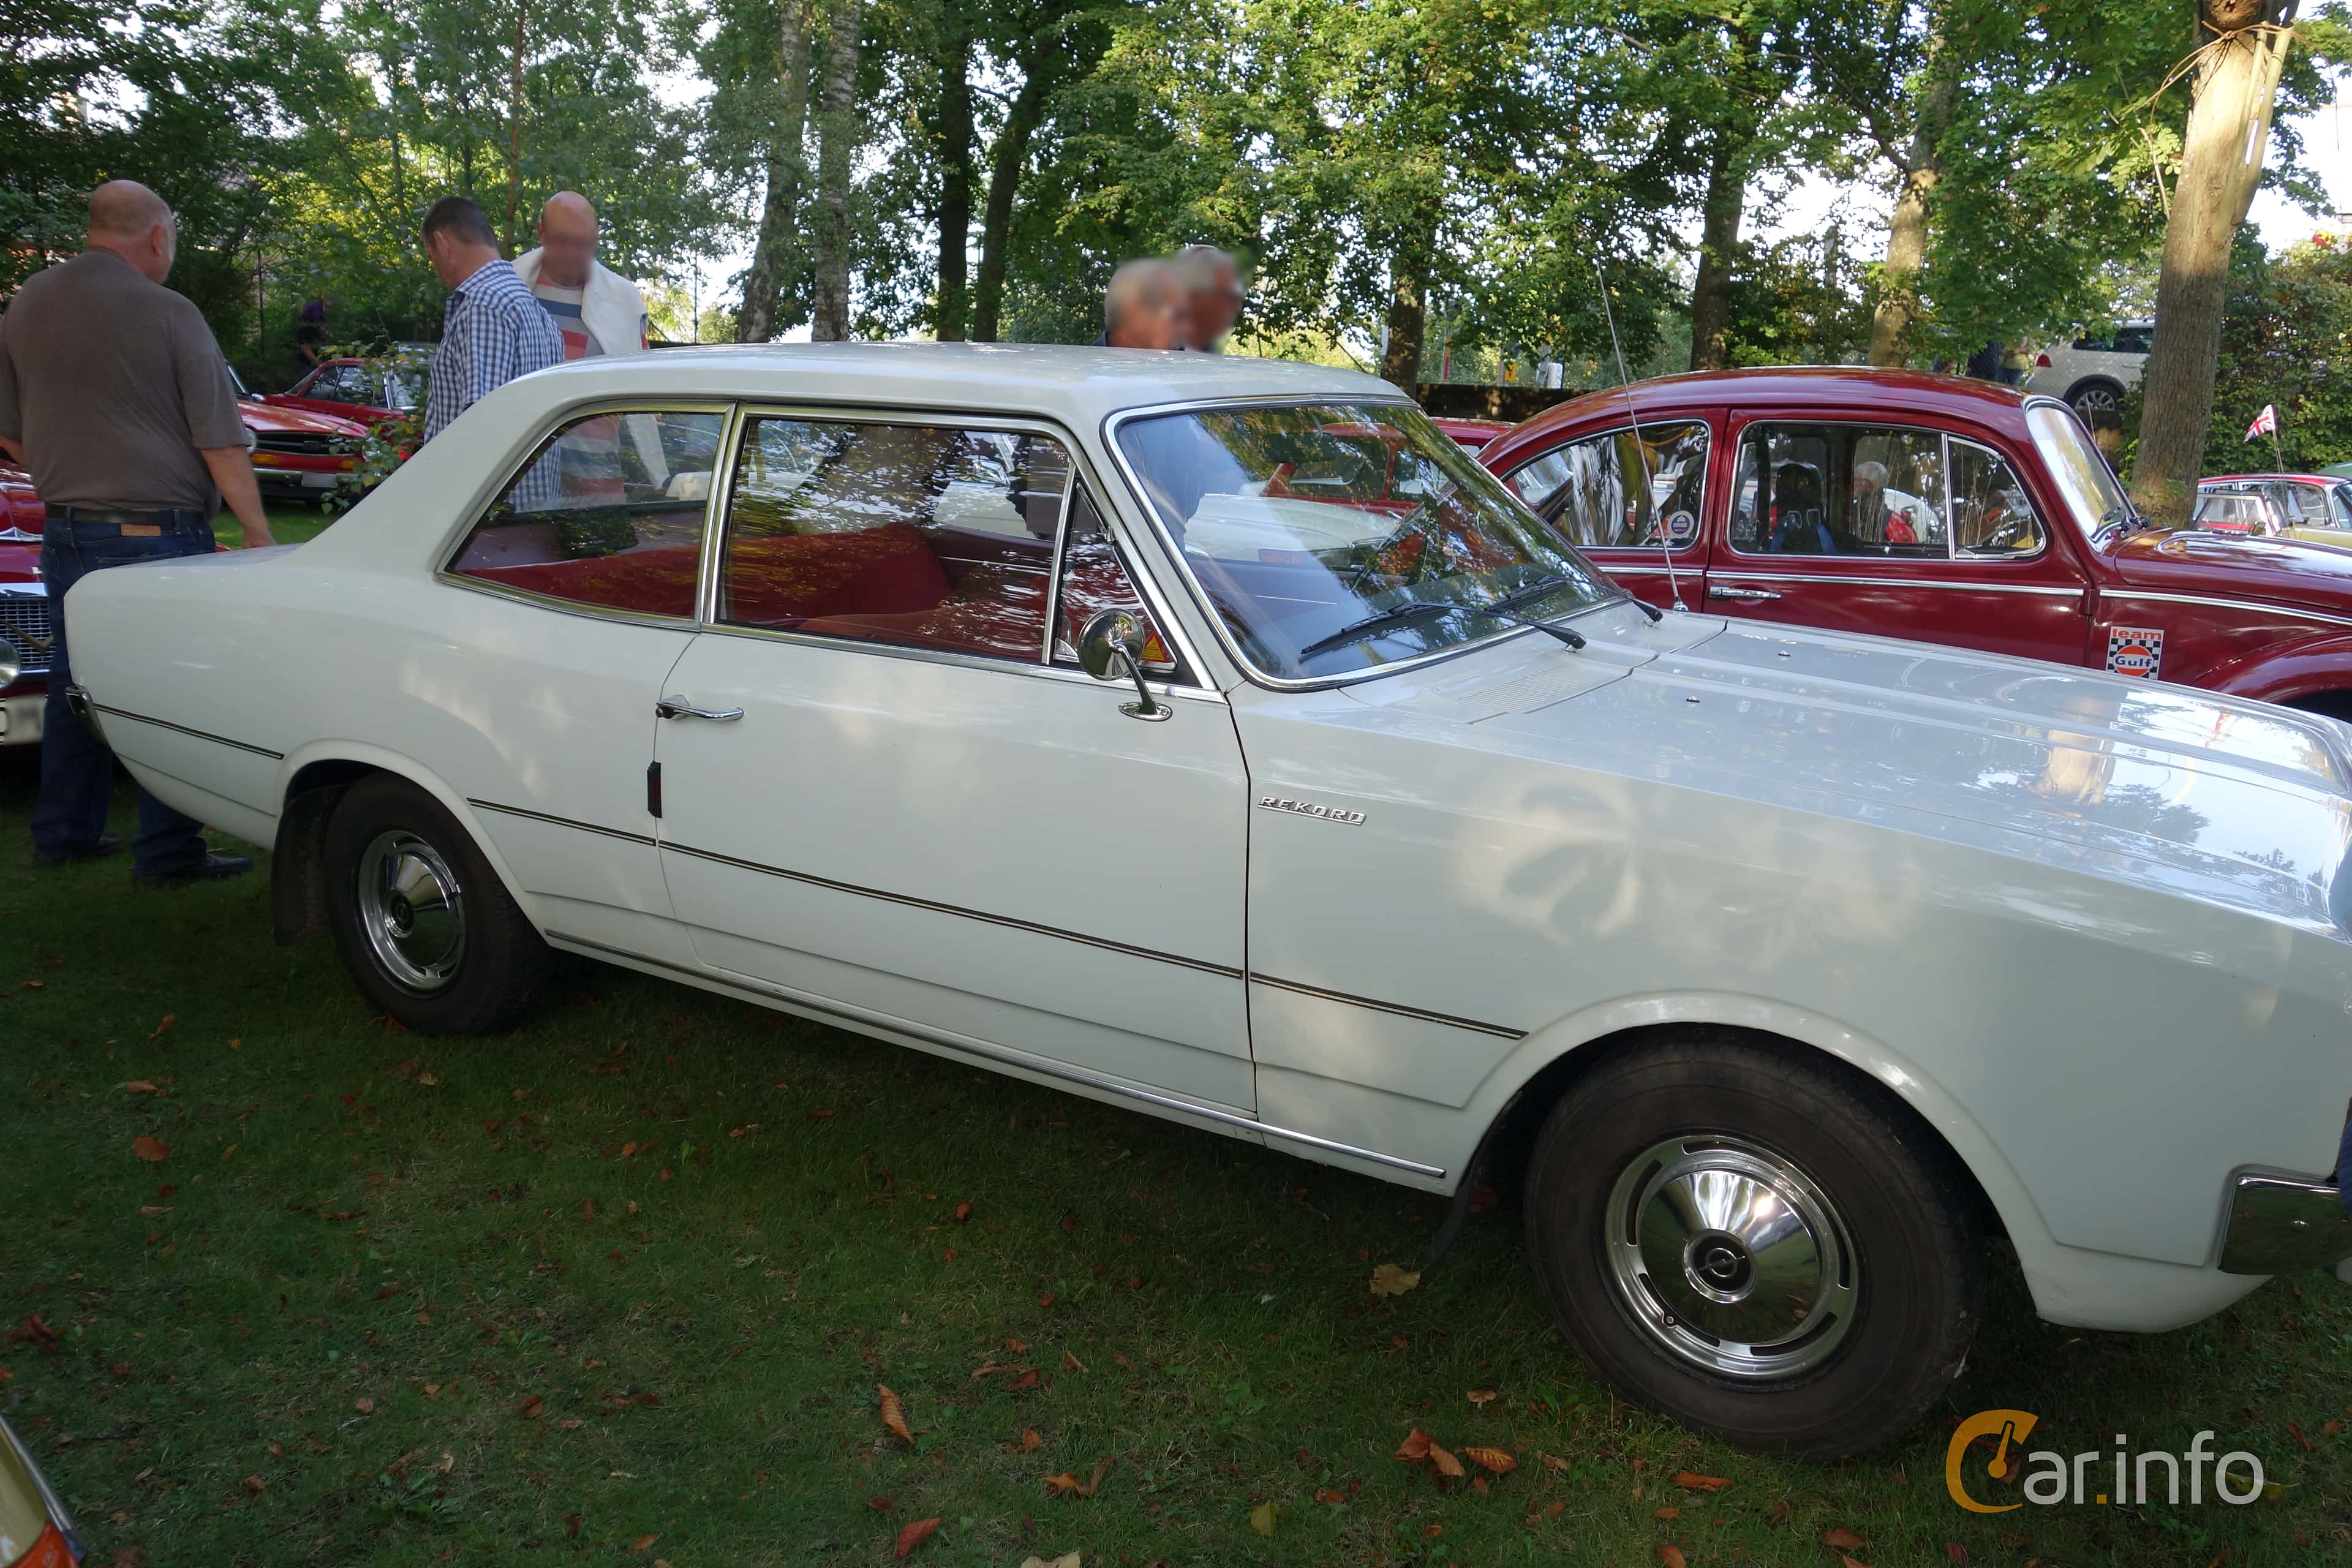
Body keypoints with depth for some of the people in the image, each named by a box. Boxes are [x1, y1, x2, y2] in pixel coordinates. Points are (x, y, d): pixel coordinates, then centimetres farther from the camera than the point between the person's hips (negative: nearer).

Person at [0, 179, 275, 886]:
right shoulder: (168, 314, -12)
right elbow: (221, 443, -13)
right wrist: (259, 536, -8)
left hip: (65, 531, 7)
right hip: (156, 534, -7)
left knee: (75, 682, 17)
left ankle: (63, 833, 27)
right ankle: (167, 853, 5)